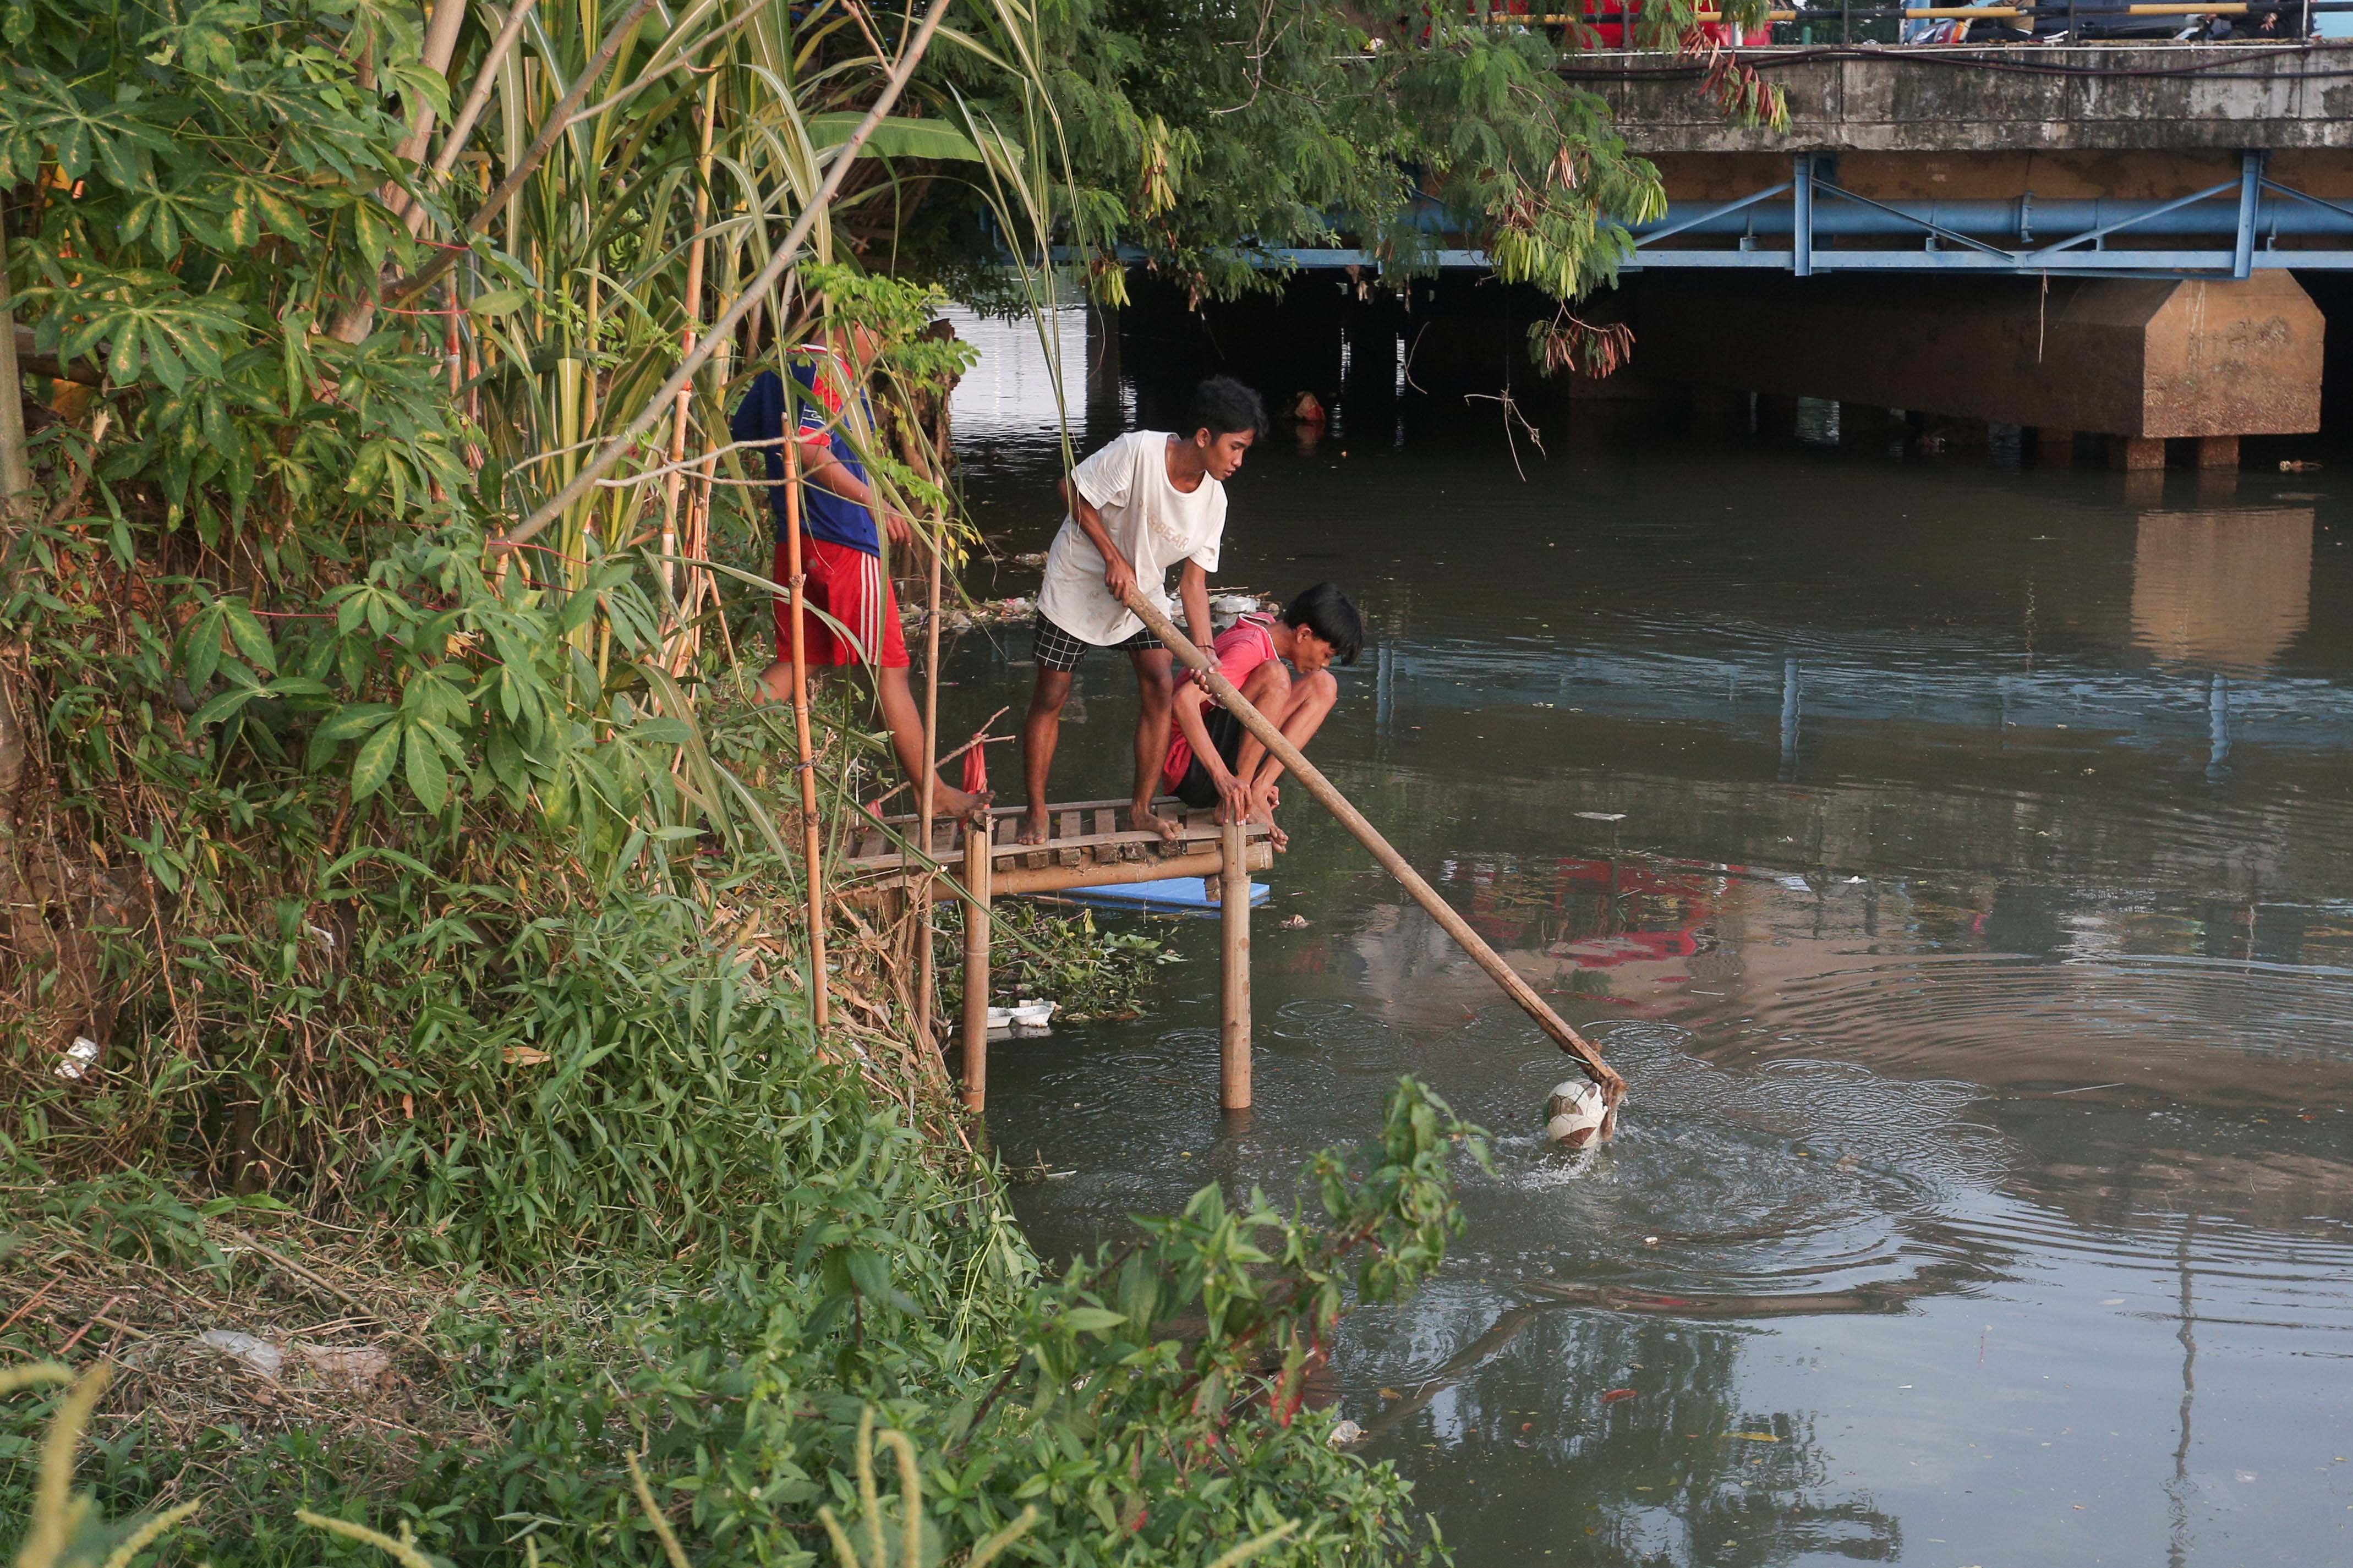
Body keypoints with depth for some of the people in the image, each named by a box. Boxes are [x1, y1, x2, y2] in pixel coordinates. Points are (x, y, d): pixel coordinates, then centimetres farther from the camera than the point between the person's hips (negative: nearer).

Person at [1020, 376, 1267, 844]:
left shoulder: (1212, 498, -12)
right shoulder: (1140, 452, -30)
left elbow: (1194, 579, -9)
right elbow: (1073, 490, -19)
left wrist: (1204, 653, -19)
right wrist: (1114, 558, -21)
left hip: (1143, 590, 5)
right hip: (1079, 580, -5)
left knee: (1160, 686, -6)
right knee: (1051, 696, -1)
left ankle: (1141, 807, 7)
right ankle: (1036, 813, 11)